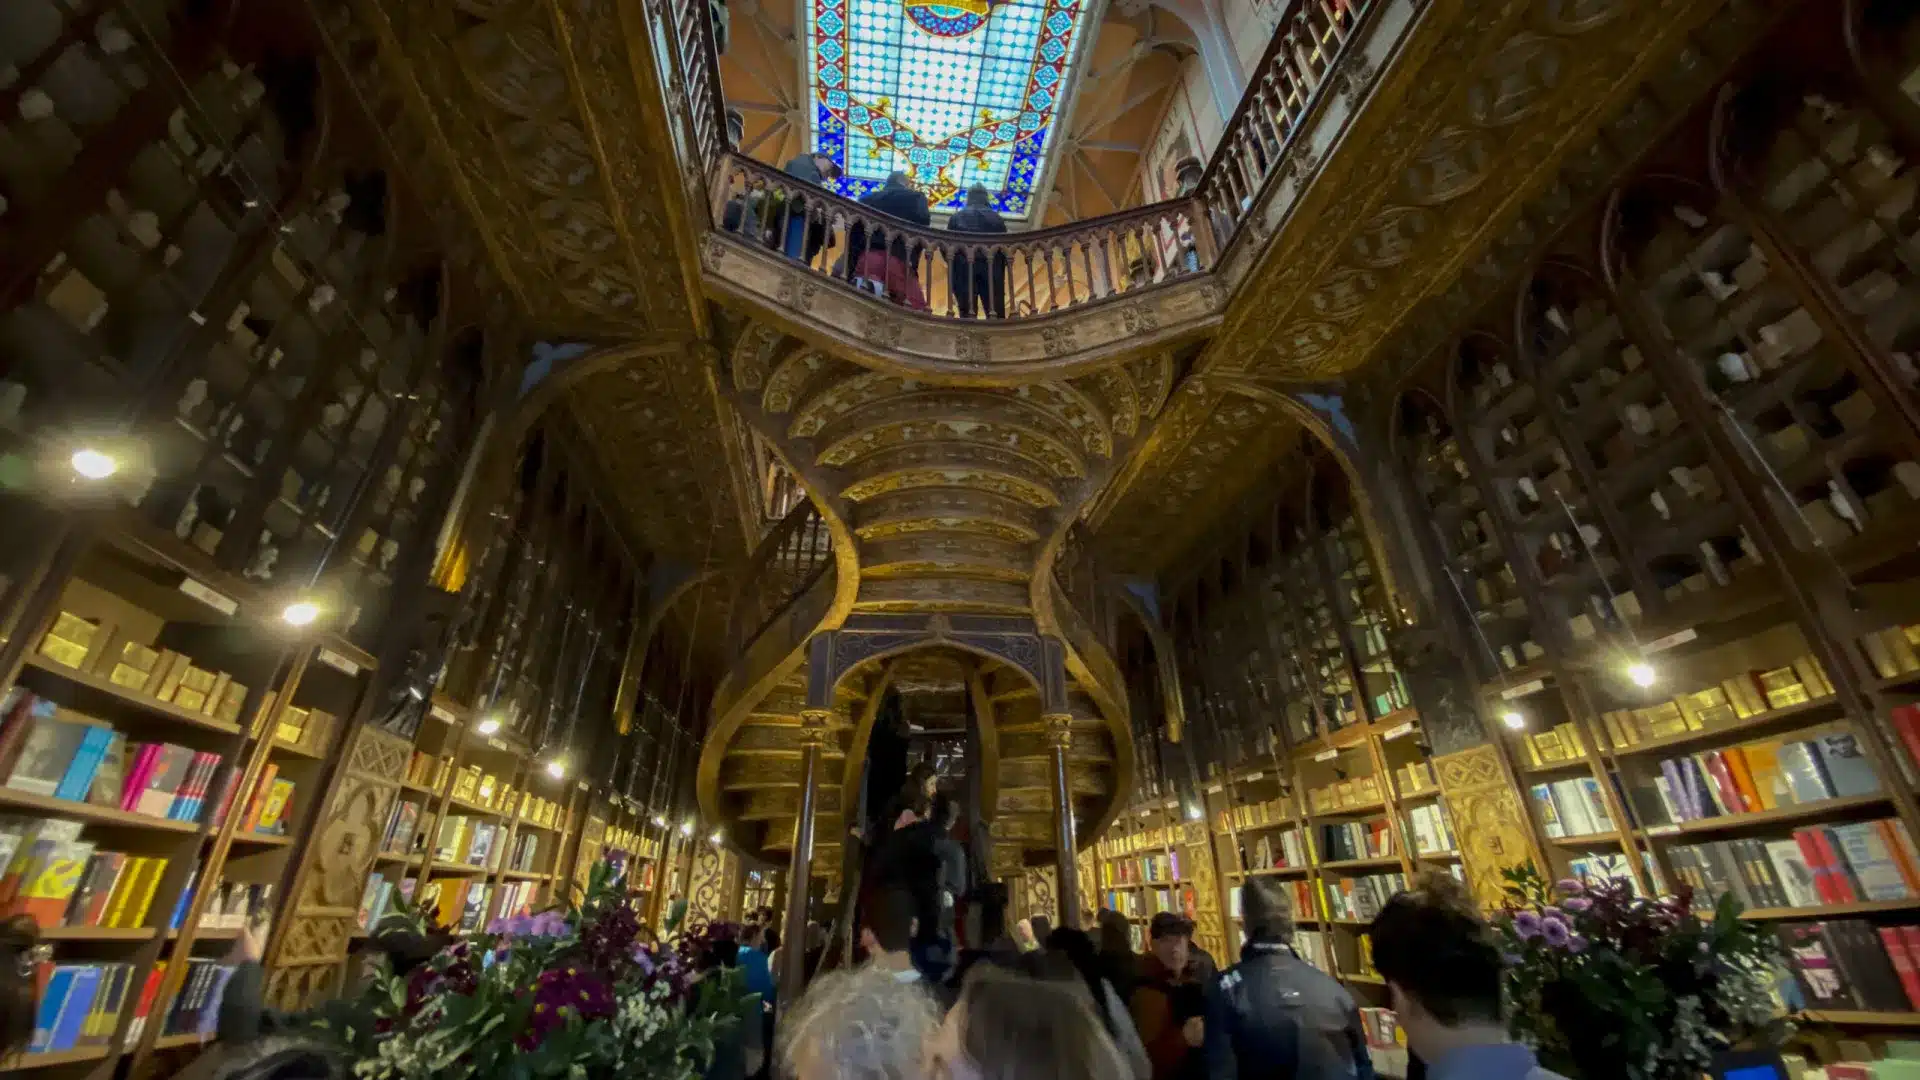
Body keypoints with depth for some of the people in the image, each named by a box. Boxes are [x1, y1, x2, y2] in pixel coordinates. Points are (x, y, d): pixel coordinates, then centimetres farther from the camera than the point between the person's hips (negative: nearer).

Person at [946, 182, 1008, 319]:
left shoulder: (956, 218, 11)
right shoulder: (996, 218, 12)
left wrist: (953, 266, 19)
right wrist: (1000, 271, 17)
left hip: (964, 269, 0)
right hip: (992, 269, 0)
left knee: (967, 316, -2)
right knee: (996, 316, 0)